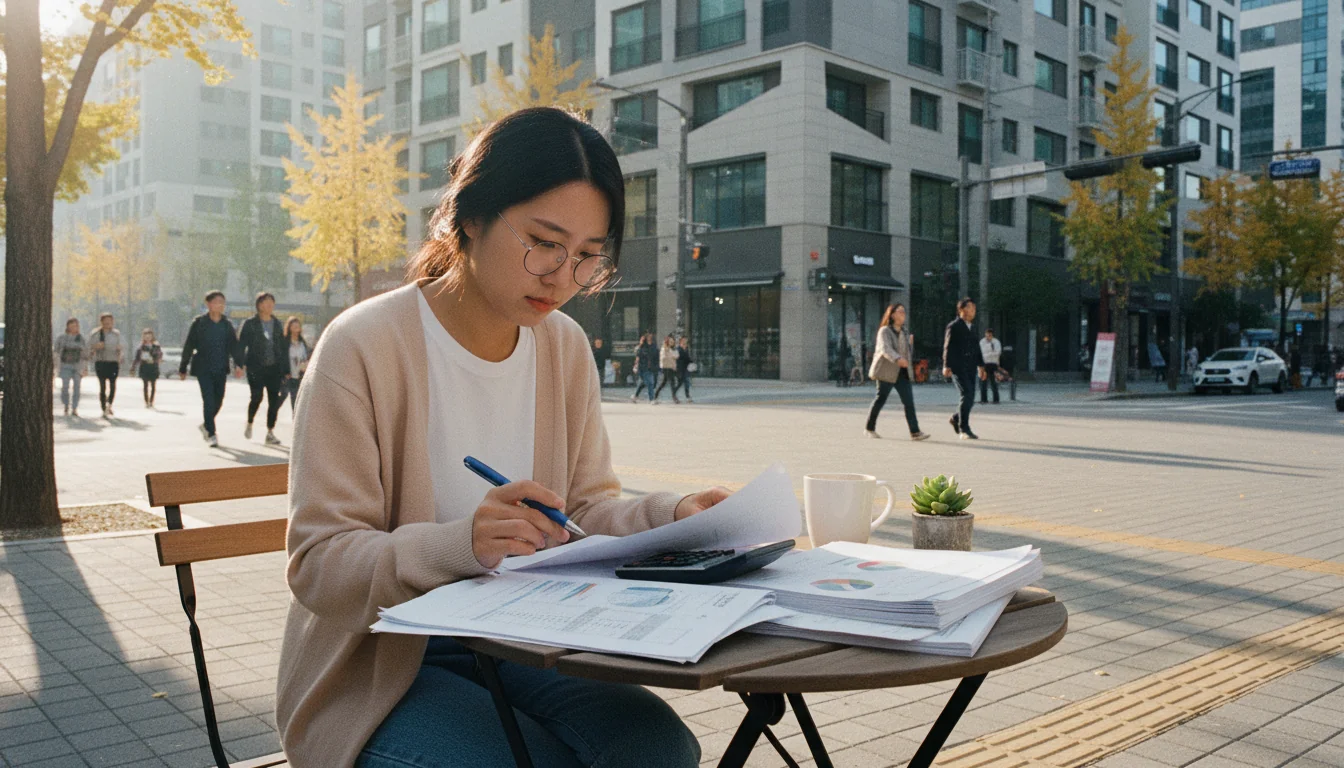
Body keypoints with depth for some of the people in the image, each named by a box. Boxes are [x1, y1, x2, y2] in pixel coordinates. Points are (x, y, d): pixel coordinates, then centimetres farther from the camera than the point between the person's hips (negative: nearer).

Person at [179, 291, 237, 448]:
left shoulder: (227, 324, 8)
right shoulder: (199, 323, -2)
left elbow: (234, 345, 7)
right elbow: (188, 346, 1)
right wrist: (183, 368, 1)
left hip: (221, 369, 4)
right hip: (203, 368, -4)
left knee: (218, 401, 8)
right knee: (209, 400, -12)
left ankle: (206, 425, 34)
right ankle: (211, 434, -7)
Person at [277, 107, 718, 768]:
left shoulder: (566, 347, 3)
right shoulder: (364, 347, -15)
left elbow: (587, 507, 8)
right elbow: (318, 565, -17)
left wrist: (667, 516, -14)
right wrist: (461, 543, -35)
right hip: (385, 664, -4)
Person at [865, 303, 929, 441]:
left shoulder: (904, 332, 16)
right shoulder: (885, 331, -8)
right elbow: (885, 349, -27)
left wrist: (910, 344, 4)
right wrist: (897, 359, -42)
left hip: (902, 372, 6)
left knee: (909, 401, -5)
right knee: (881, 399, 3)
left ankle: (915, 432, -9)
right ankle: (869, 428, 19)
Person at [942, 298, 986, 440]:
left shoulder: (972, 328, 19)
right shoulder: (954, 327, -2)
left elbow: (976, 347, 21)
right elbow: (948, 347, -8)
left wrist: (981, 366, 15)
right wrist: (946, 366, -15)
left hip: (970, 368, 7)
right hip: (958, 368, -7)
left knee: (970, 398, 6)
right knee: (966, 395, -13)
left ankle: (956, 419, 29)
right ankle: (964, 429, -8)